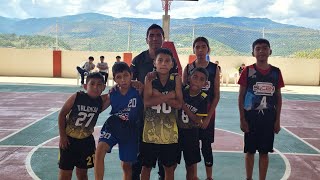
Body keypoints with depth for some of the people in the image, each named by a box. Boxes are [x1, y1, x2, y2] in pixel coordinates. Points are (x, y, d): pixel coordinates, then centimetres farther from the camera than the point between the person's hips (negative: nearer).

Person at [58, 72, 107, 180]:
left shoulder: (101, 102, -9)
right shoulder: (77, 97, -17)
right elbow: (62, 114, -10)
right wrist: (62, 136, -10)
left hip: (86, 141, 3)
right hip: (69, 140, -2)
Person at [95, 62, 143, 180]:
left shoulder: (138, 91, -12)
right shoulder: (112, 95, -6)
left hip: (129, 131, -1)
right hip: (112, 127, 1)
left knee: (126, 165, 13)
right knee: (100, 150, -28)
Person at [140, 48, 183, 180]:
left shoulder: (176, 79, -3)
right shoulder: (150, 78, -6)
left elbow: (178, 104, -10)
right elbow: (147, 102, -18)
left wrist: (158, 96, -17)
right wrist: (169, 95, -17)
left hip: (170, 130, 1)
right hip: (151, 129, -1)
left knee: (169, 167, 14)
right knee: (146, 166, 12)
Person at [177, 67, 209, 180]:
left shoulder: (203, 99, -10)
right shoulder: (182, 90, -9)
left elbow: (198, 121, -14)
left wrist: (184, 106, -20)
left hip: (191, 134, 0)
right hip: (176, 130, 1)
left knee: (191, 167, 10)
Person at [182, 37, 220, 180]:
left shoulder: (214, 68, -1)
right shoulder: (188, 69, 1)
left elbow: (216, 95, -2)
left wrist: (208, 117, -9)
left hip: (208, 113, -1)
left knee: (206, 146, 7)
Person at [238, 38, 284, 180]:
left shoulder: (276, 72, 2)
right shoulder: (248, 71, -5)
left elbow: (278, 97, 6)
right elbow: (241, 96, -3)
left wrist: (277, 120, 2)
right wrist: (242, 119, -7)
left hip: (269, 119, 2)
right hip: (251, 118, -2)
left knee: (264, 152, 10)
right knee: (250, 151, 9)